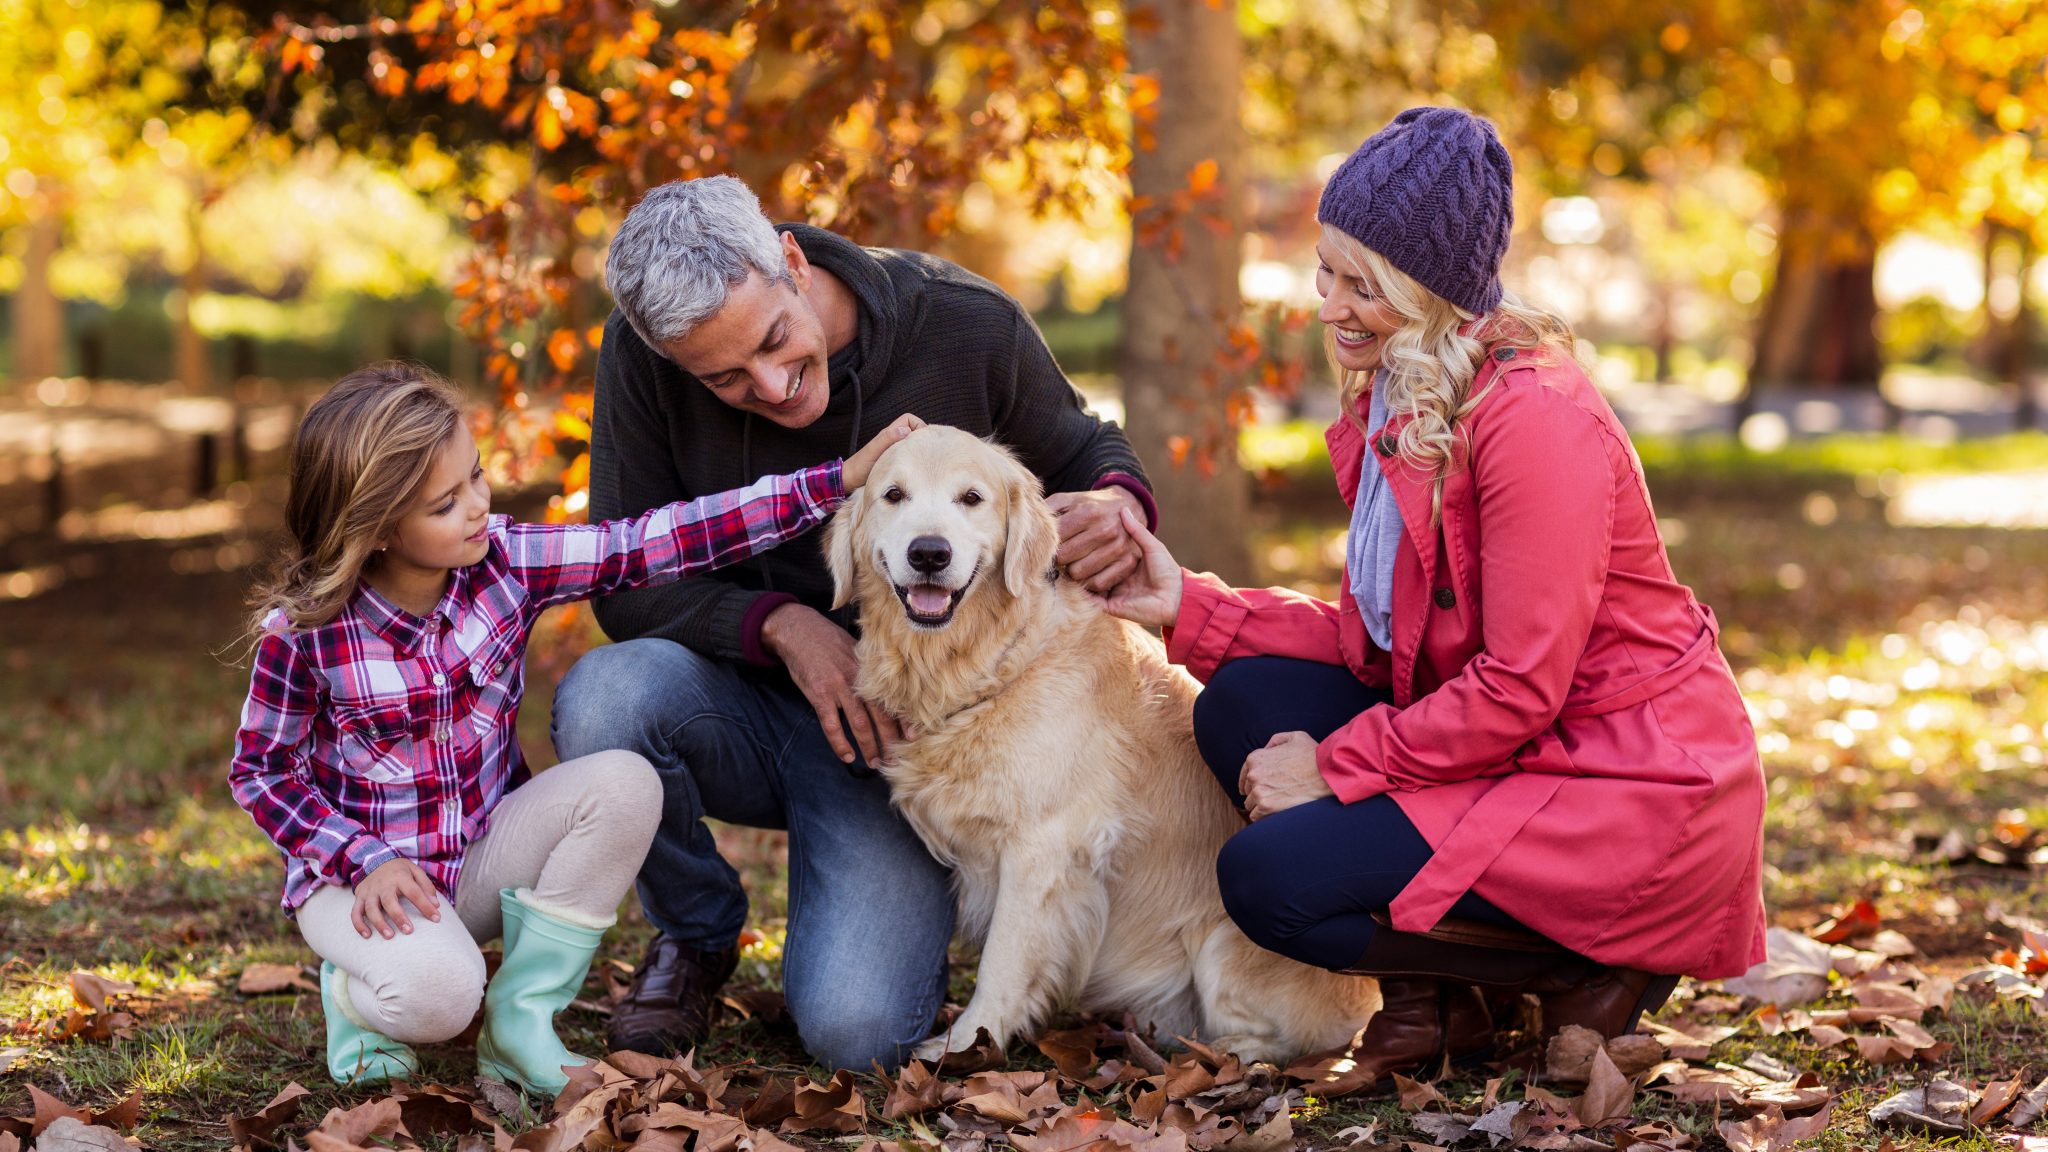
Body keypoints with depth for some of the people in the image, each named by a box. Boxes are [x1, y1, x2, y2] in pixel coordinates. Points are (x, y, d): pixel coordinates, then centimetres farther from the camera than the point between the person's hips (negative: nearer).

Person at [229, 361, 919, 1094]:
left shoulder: (505, 563, -11)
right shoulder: (304, 629, -18)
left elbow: (657, 543, -16)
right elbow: (261, 774, -6)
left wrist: (842, 478, -22)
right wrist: (369, 862, -21)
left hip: (486, 854, 5)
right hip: (363, 875, -5)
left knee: (625, 783, -22)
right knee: (439, 995, -35)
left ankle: (522, 1018, -9)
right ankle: (355, 991, 5)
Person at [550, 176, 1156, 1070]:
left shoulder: (970, 329, -15)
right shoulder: (642, 352, -15)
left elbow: (1080, 449, 3)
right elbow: (625, 582, -10)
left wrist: (1118, 503, -21)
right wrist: (780, 625, -26)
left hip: (896, 728, -2)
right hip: (741, 698, 2)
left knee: (855, 1030, -22)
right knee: (600, 697, -34)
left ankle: (901, 903, 17)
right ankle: (696, 932, -1)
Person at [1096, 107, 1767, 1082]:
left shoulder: (1533, 416, -21)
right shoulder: (1391, 403, 8)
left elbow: (1519, 689, -22)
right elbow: (1375, 640, 8)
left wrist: (1335, 765, -16)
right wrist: (1189, 608, 0)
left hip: (1634, 795, -9)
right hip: (1508, 751, 9)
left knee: (1268, 880, -17)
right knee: (1244, 700, -2)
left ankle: (1588, 970, -3)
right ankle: (1432, 1001, 3)